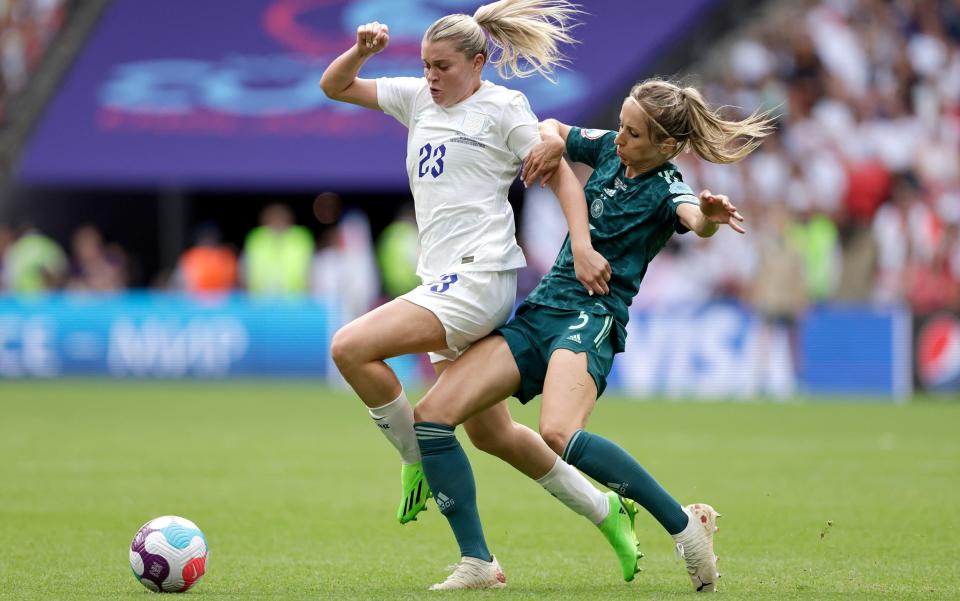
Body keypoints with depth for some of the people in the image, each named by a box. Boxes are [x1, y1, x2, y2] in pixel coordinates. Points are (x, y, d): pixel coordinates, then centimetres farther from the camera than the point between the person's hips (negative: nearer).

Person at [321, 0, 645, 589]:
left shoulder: (502, 106, -2)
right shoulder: (418, 98, 15)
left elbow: (561, 174, -4)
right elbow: (333, 86, 18)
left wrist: (582, 246, -17)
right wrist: (361, 51, -2)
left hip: (481, 274, -8)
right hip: (446, 284, 8)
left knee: (351, 347, -22)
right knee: (491, 433, 12)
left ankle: (419, 463, -5)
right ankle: (606, 511, 24)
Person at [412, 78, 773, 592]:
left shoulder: (667, 189, -9)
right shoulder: (608, 149, 11)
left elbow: (696, 220, -32)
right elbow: (550, 128, 29)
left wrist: (709, 217, -57)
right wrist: (552, 140, 5)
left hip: (592, 318, -8)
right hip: (538, 312, 8)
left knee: (559, 434, -35)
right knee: (431, 415, -7)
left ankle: (684, 525, -20)